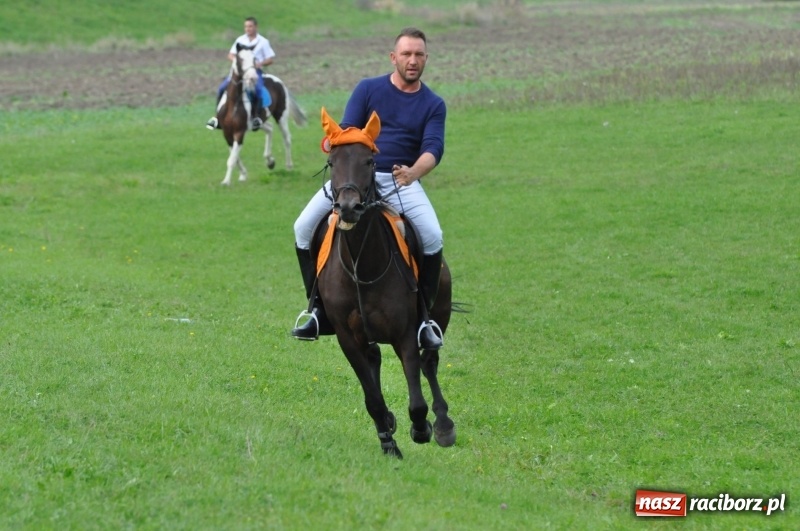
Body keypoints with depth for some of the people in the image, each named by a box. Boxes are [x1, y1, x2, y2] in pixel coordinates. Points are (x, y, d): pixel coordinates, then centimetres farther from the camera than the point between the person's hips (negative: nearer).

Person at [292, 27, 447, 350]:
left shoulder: (433, 105, 6)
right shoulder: (368, 89, 7)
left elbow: (433, 147, -9)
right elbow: (346, 131, -1)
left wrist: (414, 172, -31)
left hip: (402, 181, -1)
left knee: (432, 236, -27)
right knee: (304, 227, -15)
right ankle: (319, 309, -3)